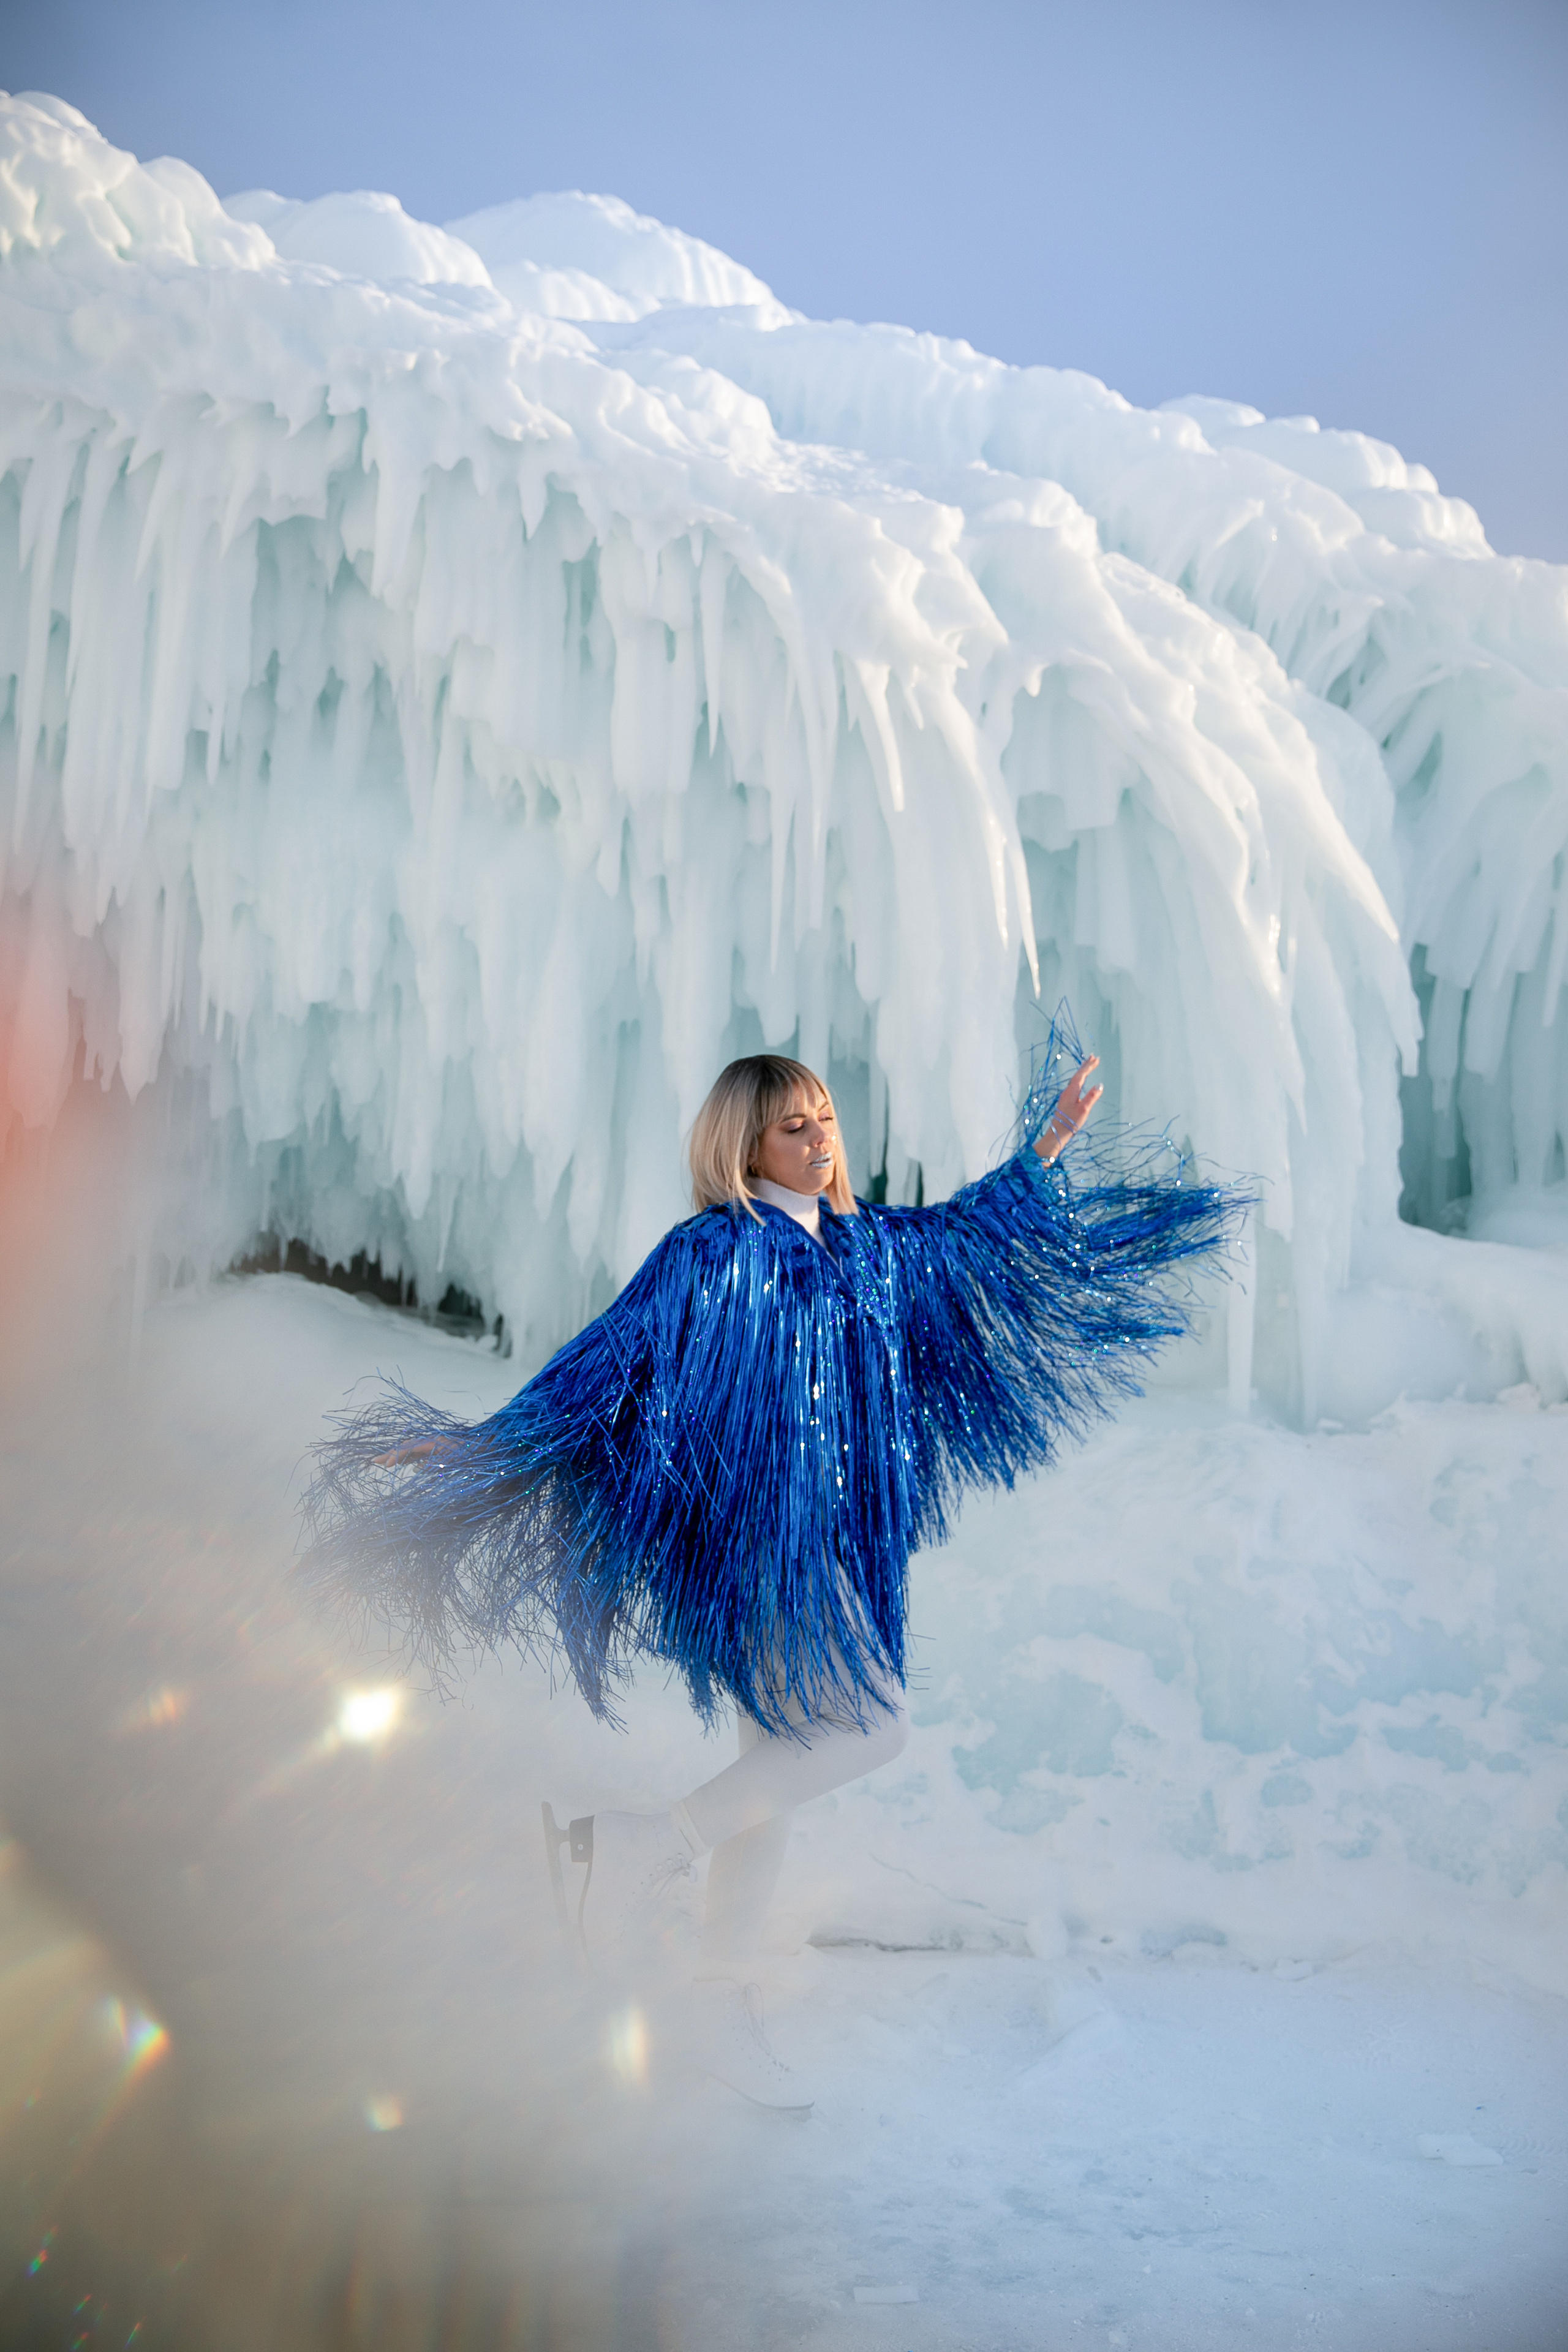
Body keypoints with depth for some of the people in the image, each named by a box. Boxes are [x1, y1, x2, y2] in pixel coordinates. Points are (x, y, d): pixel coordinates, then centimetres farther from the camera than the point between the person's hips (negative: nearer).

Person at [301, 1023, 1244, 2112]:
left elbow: (969, 1230, 28)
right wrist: (484, 1447, -19)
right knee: (872, 1726, -15)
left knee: (785, 1758, 10)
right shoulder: (716, 1254, -12)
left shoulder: (860, 1244, 11)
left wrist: (1045, 1145, 31)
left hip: (833, 1550, 8)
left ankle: (724, 2004, 21)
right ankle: (645, 1846, -5)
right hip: (757, 1536, -8)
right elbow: (612, 1357, -15)